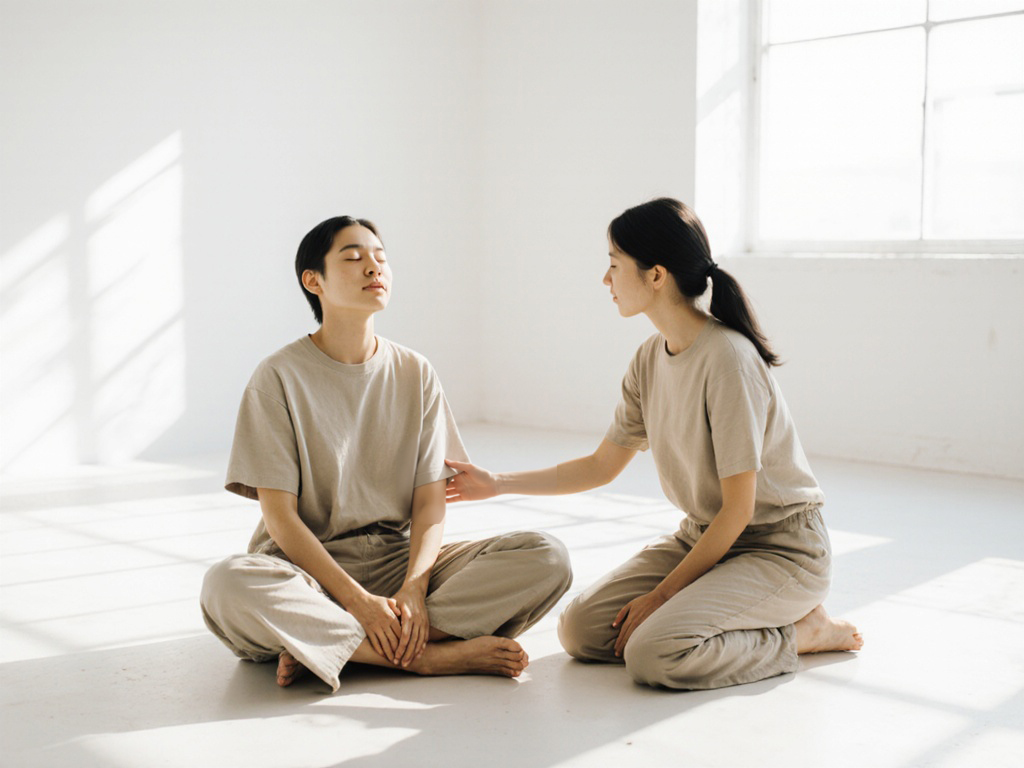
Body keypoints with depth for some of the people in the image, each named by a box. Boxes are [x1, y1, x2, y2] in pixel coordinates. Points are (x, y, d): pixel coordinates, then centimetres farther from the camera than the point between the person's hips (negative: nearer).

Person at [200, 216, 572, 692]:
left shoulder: (415, 374, 6)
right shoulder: (279, 377, -5)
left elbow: (431, 500, 1)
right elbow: (280, 517, -10)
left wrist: (413, 590, -18)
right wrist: (358, 601, -21)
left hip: (400, 559, 4)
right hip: (308, 567, -4)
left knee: (548, 557, -19)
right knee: (227, 586, -37)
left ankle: (319, 644, -23)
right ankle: (434, 655, -27)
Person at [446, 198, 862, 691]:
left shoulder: (728, 360, -24)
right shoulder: (650, 360, 2)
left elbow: (738, 509, -21)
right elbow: (602, 466, 13)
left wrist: (663, 594, -17)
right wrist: (496, 484, 9)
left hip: (778, 548, -7)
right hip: (702, 537, 7)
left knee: (653, 654, -27)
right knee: (579, 630, -9)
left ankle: (803, 631, -5)